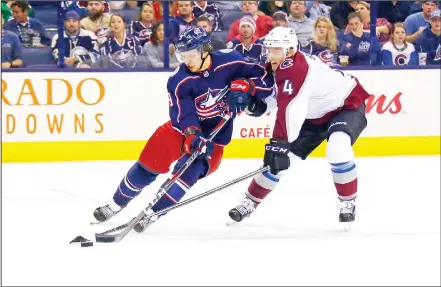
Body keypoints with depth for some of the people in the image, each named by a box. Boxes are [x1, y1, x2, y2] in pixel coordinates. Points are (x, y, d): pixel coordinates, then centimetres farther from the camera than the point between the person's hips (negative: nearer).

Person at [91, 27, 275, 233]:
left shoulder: (229, 62, -17)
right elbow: (183, 115, -26)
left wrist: (244, 87, -31)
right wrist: (192, 135, -45)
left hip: (215, 134, -1)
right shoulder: (179, 81, -18)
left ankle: (153, 214, -9)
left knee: (187, 172, -23)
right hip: (184, 128, 1)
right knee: (148, 165, -2)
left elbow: (265, 78, -12)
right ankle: (117, 203, 21)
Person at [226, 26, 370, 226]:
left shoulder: (295, 68, -35)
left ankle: (347, 203, -17)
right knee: (276, 157, 3)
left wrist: (280, 144, -53)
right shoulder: (278, 67, -7)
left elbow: (290, 108, -46)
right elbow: (282, 95, 11)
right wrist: (261, 103, -10)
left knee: (337, 150, -35)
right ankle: (250, 201, 19)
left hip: (347, 105, -9)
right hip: (315, 115, 9)